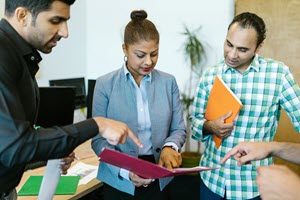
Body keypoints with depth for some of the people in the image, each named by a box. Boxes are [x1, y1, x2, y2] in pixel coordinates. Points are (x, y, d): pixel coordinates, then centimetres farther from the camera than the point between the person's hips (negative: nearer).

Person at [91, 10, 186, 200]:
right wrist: (126, 171, -23)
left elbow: (179, 129, 4)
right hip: (119, 181, -2)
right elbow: (99, 139, -8)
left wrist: (170, 147, -19)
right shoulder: (105, 84, -8)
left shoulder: (168, 82, -1)